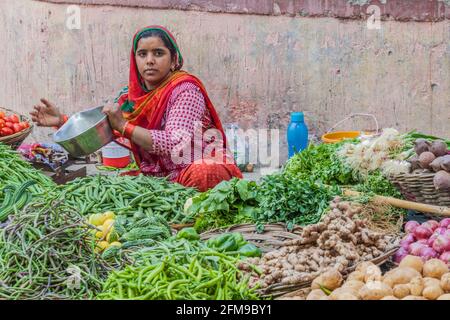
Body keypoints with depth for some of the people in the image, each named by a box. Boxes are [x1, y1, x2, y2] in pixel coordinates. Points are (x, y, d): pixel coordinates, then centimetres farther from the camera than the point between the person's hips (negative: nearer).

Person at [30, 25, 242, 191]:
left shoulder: (184, 90, -12)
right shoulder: (131, 95, 7)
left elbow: (175, 145, -24)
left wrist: (124, 126, -24)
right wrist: (62, 121, -5)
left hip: (201, 170, -5)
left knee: (200, 175, -37)